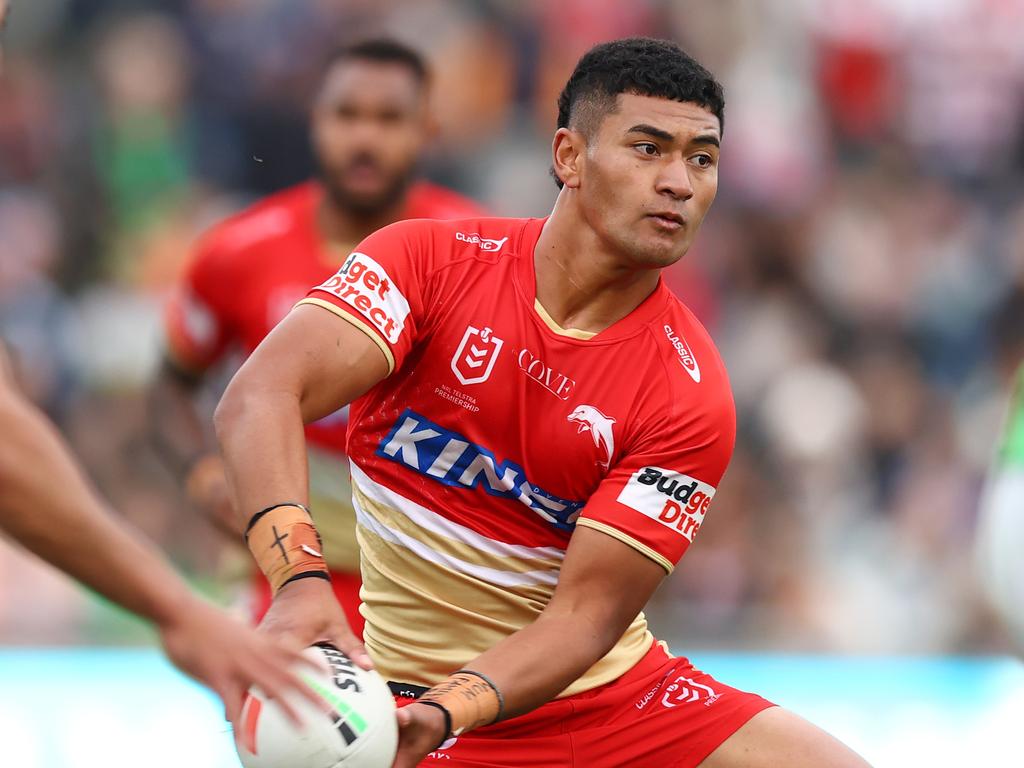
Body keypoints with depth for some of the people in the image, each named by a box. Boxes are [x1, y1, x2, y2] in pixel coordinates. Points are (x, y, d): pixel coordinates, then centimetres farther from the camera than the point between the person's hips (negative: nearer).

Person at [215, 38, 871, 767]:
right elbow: (260, 398, -21)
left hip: (620, 690, 1)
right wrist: (300, 580, -38)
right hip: (410, 685, -1)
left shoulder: (689, 397, -8)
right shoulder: (432, 261, -9)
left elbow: (586, 612, -13)